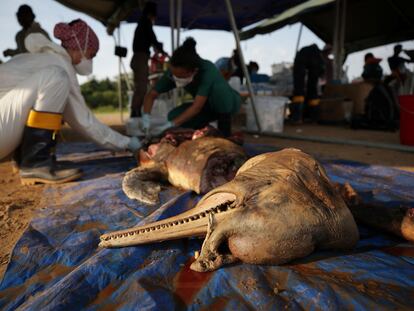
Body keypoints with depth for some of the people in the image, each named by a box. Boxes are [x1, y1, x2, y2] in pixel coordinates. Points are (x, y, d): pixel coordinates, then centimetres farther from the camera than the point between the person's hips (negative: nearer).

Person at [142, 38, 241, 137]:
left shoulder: (207, 71, -35)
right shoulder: (173, 73, -19)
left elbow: (197, 107, -41)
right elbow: (151, 95, -14)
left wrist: (172, 124, -47)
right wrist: (146, 117, -31)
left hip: (229, 103, -4)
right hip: (209, 106, 5)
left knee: (218, 87, -38)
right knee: (174, 115, -19)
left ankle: (225, 133, -20)